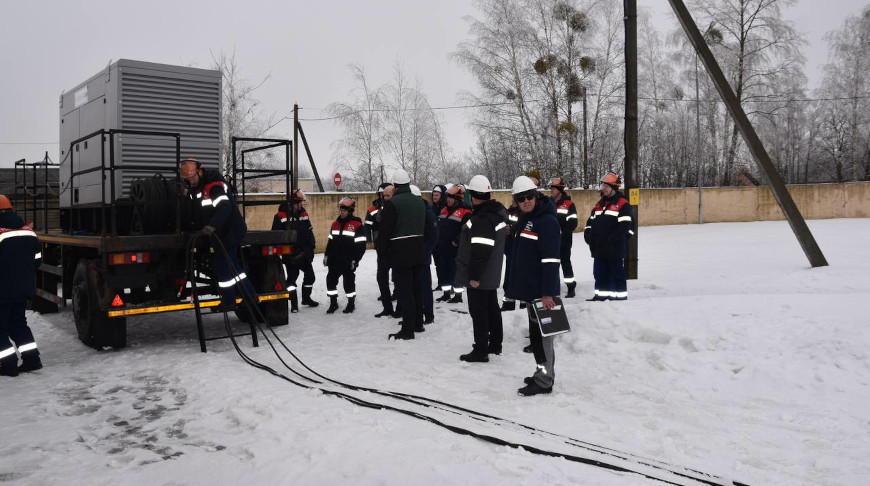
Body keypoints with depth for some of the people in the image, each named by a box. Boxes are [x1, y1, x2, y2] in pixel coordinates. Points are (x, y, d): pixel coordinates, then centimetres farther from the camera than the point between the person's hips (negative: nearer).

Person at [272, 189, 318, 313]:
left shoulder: (303, 214, 7)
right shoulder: (280, 216, -12)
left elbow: (309, 232, 11)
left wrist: (311, 247, 5)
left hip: (304, 253, 6)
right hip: (290, 255, -6)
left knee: (309, 275, 13)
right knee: (292, 277, -3)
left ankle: (306, 298, 32)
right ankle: (294, 303, 7)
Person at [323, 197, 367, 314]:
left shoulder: (358, 225, -11)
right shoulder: (335, 224, 10)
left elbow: (361, 245, -12)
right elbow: (330, 241, 18)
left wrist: (355, 260, -15)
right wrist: (326, 255, 14)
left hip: (348, 262, -6)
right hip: (334, 260, 6)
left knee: (349, 282, 3)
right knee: (331, 280, 7)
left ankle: (351, 303, 19)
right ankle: (333, 303, 21)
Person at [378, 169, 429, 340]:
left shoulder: (392, 203, -13)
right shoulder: (420, 201, 10)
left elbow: (385, 230, -13)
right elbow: (426, 228, 17)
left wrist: (382, 247, 3)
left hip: (400, 254, -7)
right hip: (418, 252, 7)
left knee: (404, 291, -4)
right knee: (416, 288, 16)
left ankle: (408, 329, -1)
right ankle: (418, 323, 25)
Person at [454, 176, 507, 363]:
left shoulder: (482, 219, -25)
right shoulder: (497, 211, 6)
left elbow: (480, 251, -26)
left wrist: (474, 276, -22)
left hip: (479, 277, -10)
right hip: (492, 274, 10)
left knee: (478, 312, -1)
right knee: (492, 307, 18)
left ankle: (480, 351, 7)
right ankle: (495, 344, 31)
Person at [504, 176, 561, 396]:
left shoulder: (547, 221, -16)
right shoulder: (524, 220, 13)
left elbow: (551, 259, -21)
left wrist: (547, 292, -25)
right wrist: (517, 285, 21)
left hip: (542, 290, -9)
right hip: (528, 287, 9)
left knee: (541, 333, -4)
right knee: (535, 332, 16)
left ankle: (544, 381, 3)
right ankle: (543, 373, 27)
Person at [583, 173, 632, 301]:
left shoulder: (622, 204, -8)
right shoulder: (599, 204, 16)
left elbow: (624, 226, -16)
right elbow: (590, 222, 19)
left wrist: (610, 240, -19)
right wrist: (589, 236, 4)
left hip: (614, 248, -7)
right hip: (599, 249, 7)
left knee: (617, 274, 2)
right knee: (600, 274, 13)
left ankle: (621, 296, 10)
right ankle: (601, 295, 22)